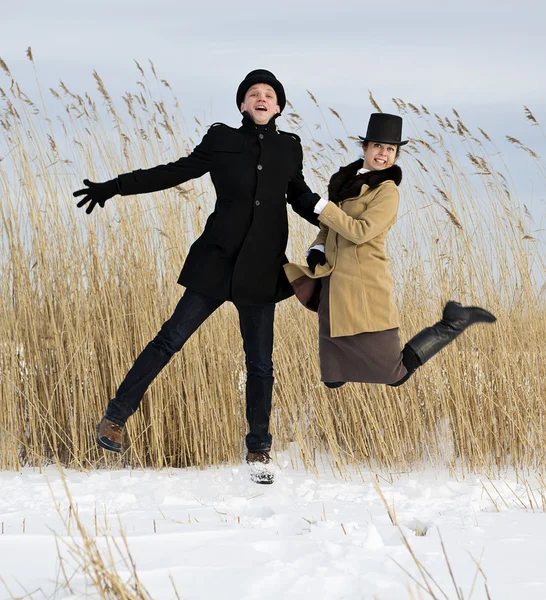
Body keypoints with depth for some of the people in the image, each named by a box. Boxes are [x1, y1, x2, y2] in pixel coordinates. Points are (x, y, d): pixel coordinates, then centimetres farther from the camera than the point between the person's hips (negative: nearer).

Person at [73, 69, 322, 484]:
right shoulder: (222, 141, 0)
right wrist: (113, 188, 7)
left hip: (261, 270, 2)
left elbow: (301, 198, 20)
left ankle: (259, 450, 17)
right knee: (171, 338, -4)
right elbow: (176, 173, 7)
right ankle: (117, 416, 5)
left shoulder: (289, 148, 6)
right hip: (217, 262, -2)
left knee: (260, 362, 4)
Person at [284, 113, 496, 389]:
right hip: (333, 287, 7)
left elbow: (360, 232, -21)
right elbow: (330, 225, 22)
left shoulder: (387, 191, -9)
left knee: (396, 374, -2)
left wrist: (321, 205, -17)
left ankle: (456, 323, 13)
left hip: (364, 291, -7)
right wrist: (318, 248, 2)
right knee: (333, 379, 6)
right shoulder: (348, 180, 13)